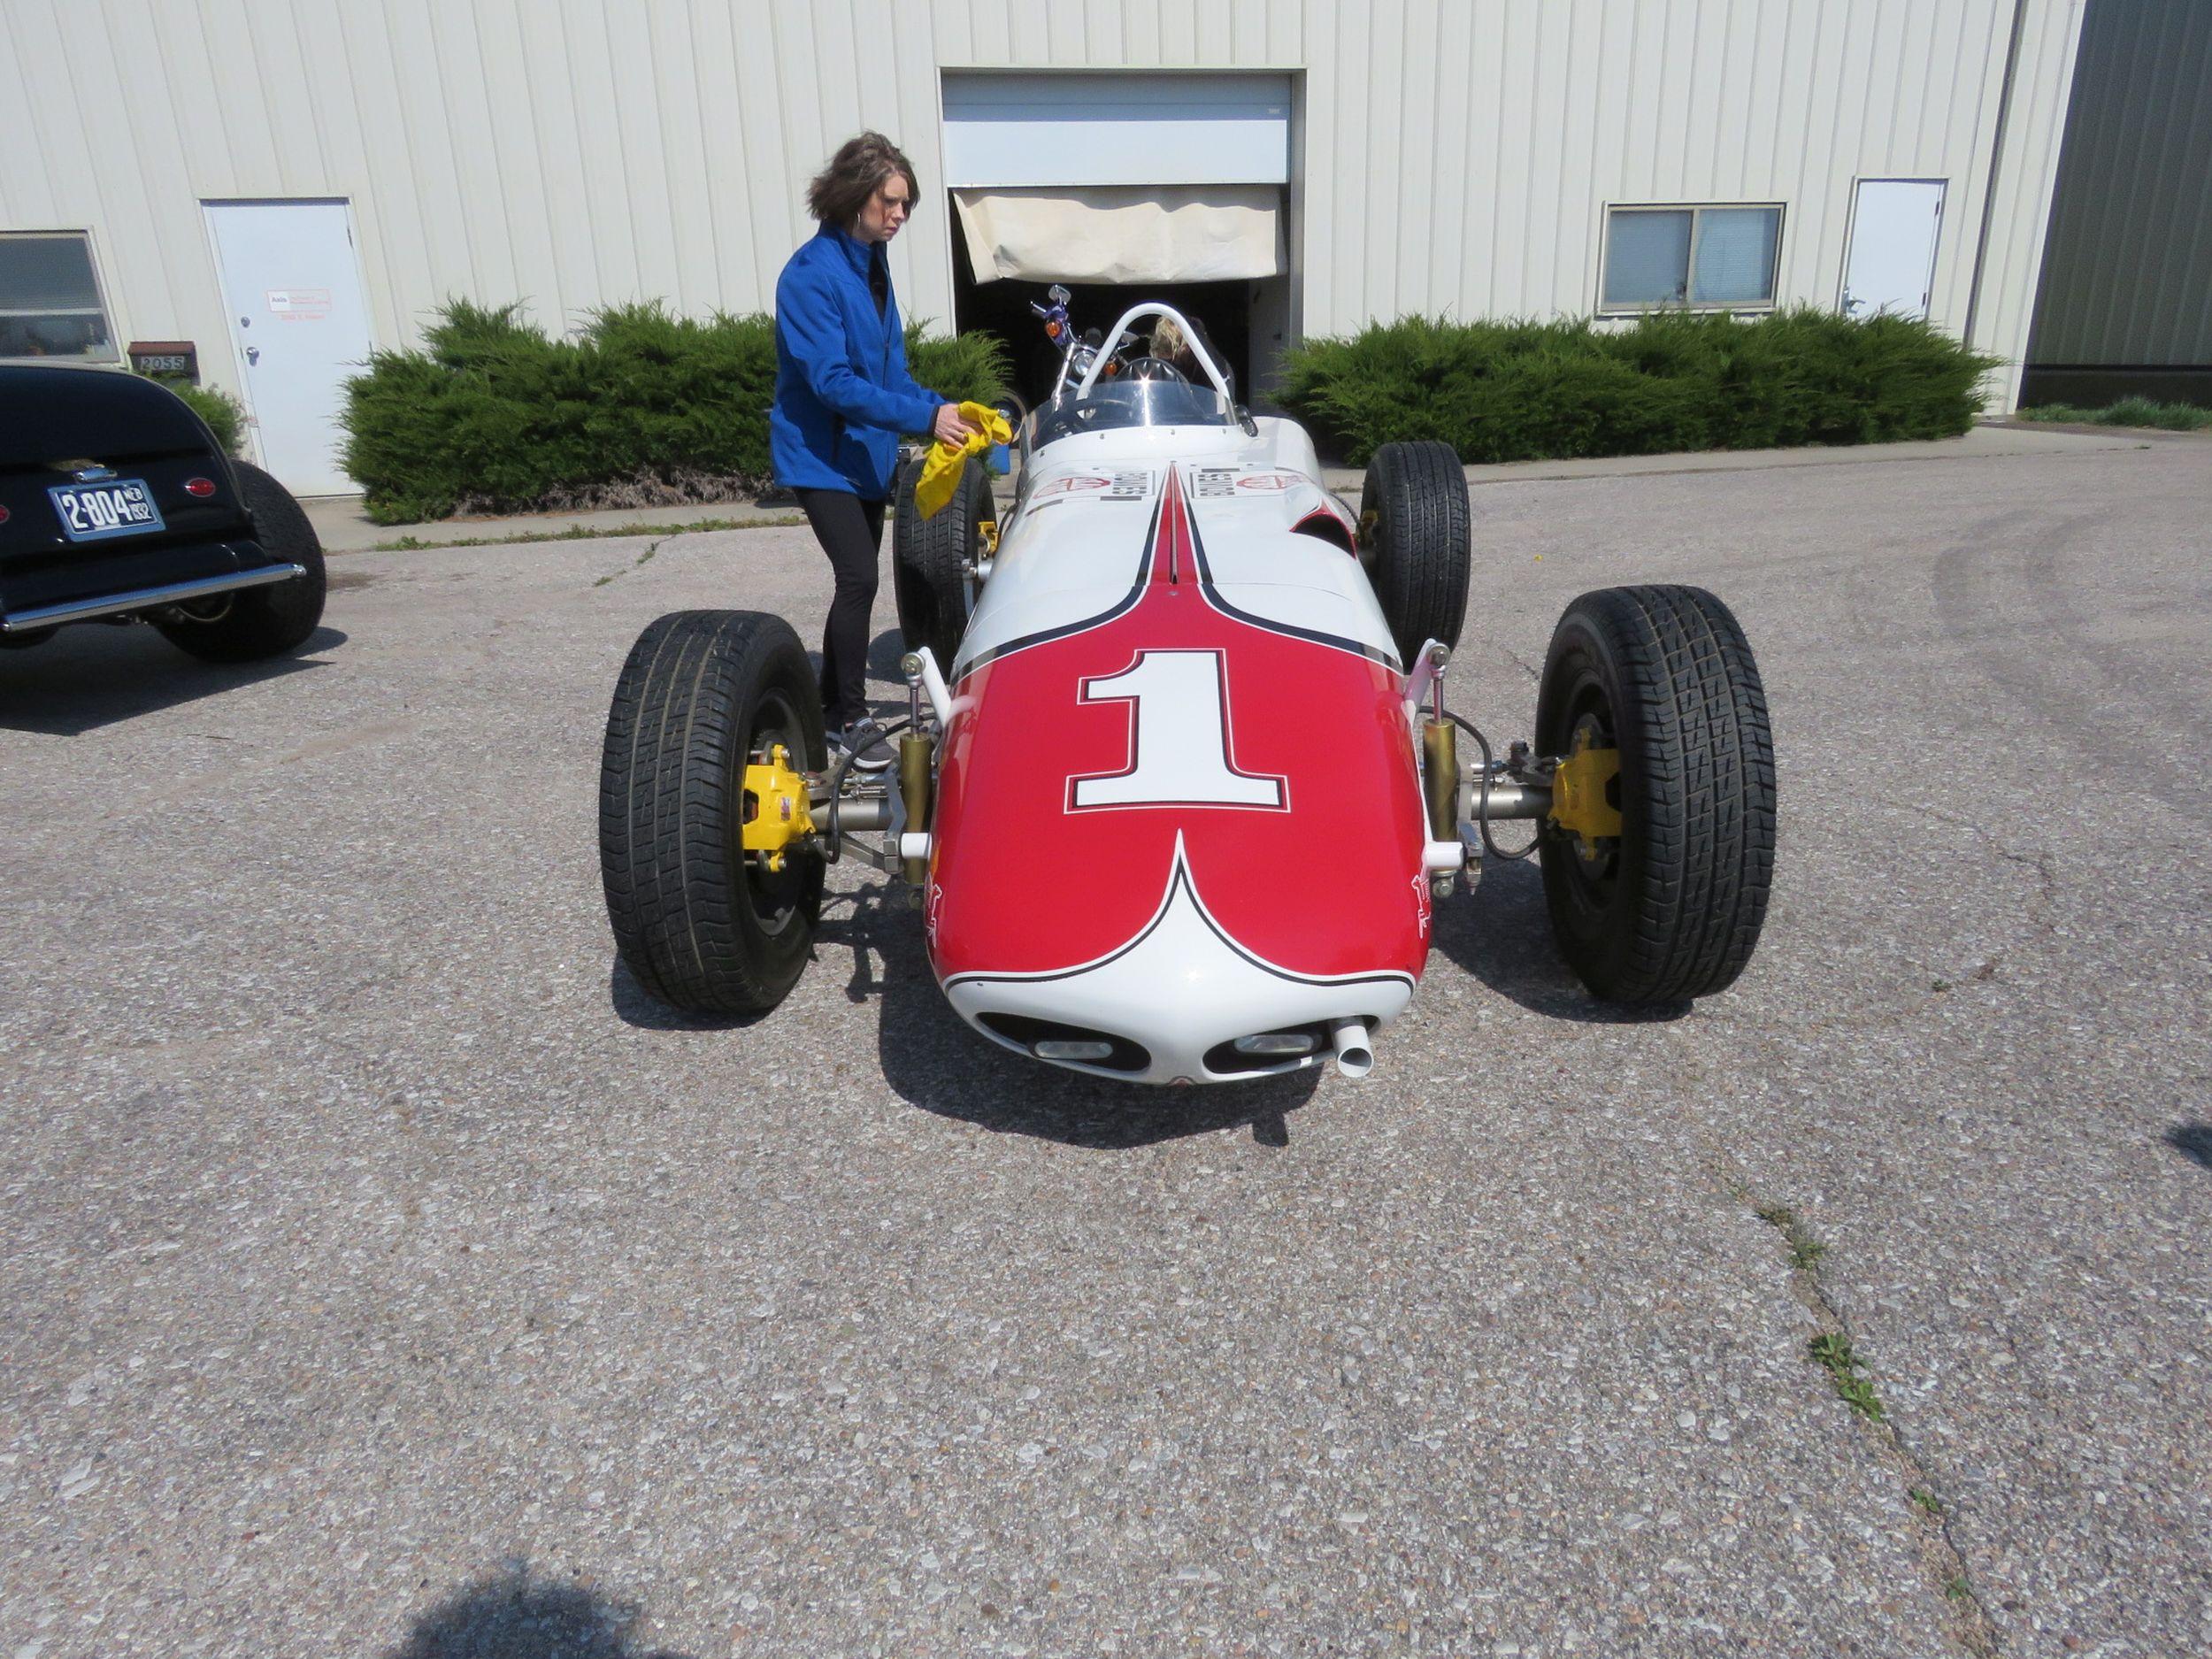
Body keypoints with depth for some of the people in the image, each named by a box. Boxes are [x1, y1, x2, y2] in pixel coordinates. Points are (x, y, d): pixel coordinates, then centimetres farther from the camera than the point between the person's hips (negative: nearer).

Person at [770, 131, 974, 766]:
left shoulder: (871, 262, 8)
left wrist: (941, 408, -5)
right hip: (819, 454, -8)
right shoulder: (812, 273, -17)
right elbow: (832, 382, -24)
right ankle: (851, 717, -2)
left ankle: (833, 706, 25)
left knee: (858, 577, 12)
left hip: (866, 451, 8)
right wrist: (924, 416, -28)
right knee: (859, 576, -16)